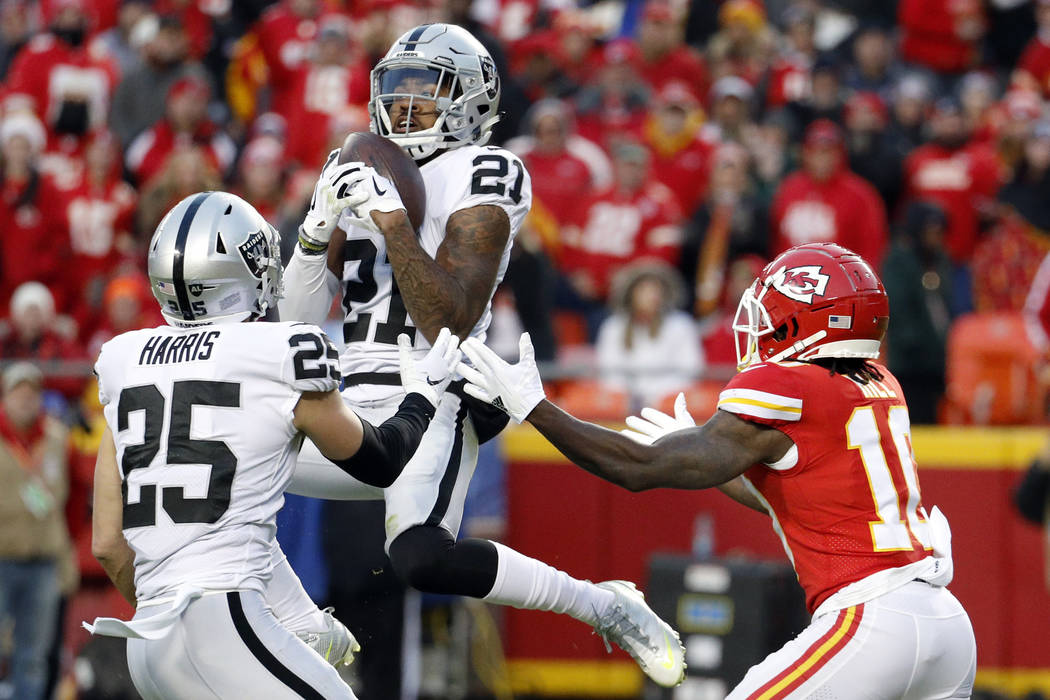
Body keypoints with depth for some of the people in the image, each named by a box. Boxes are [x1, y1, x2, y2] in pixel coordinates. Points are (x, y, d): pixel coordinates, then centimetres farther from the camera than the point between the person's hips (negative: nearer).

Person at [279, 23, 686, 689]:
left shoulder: (479, 178, -5)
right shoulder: (362, 181, 17)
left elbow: (449, 323, -16)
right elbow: (296, 320, 14)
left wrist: (391, 219, -18)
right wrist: (318, 228, -2)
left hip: (432, 404, -8)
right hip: (358, 406, 8)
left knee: (423, 558, -32)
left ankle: (610, 609, -15)